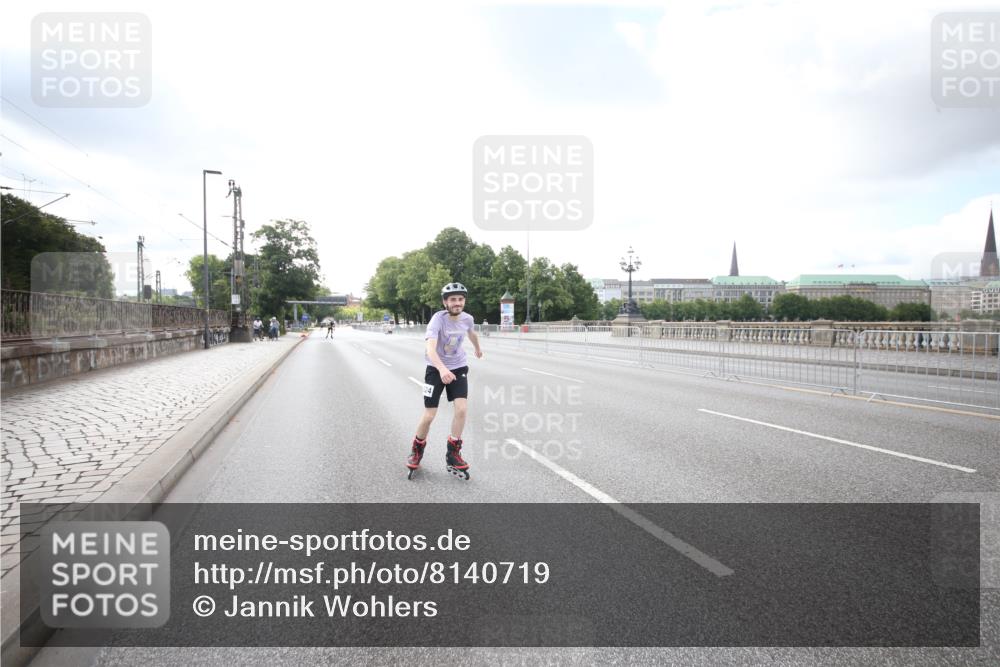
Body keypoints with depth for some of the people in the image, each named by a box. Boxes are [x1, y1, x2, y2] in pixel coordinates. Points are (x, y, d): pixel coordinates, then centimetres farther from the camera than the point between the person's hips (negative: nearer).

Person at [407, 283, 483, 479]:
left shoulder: (467, 319, -8)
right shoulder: (438, 319, -25)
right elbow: (430, 348, -40)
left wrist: (478, 348, 38)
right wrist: (442, 369, -57)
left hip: (458, 368, 4)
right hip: (436, 369, -3)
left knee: (462, 408, -15)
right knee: (429, 415, -3)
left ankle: (453, 453, 3)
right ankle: (417, 449, 26)